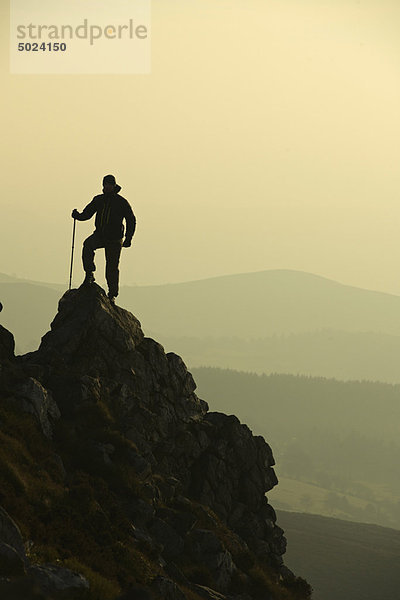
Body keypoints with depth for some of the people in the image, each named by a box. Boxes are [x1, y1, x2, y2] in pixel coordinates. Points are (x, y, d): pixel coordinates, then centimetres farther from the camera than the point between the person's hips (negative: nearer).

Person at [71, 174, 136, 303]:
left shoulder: (121, 202, -1)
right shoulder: (98, 200, 10)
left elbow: (131, 220, 3)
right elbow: (87, 214, 15)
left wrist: (128, 238, -7)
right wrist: (78, 216, -8)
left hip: (114, 239, -3)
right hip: (99, 235, 3)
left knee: (112, 267, -3)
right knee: (88, 244, -30)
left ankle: (112, 294, 10)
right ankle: (89, 275, -23)